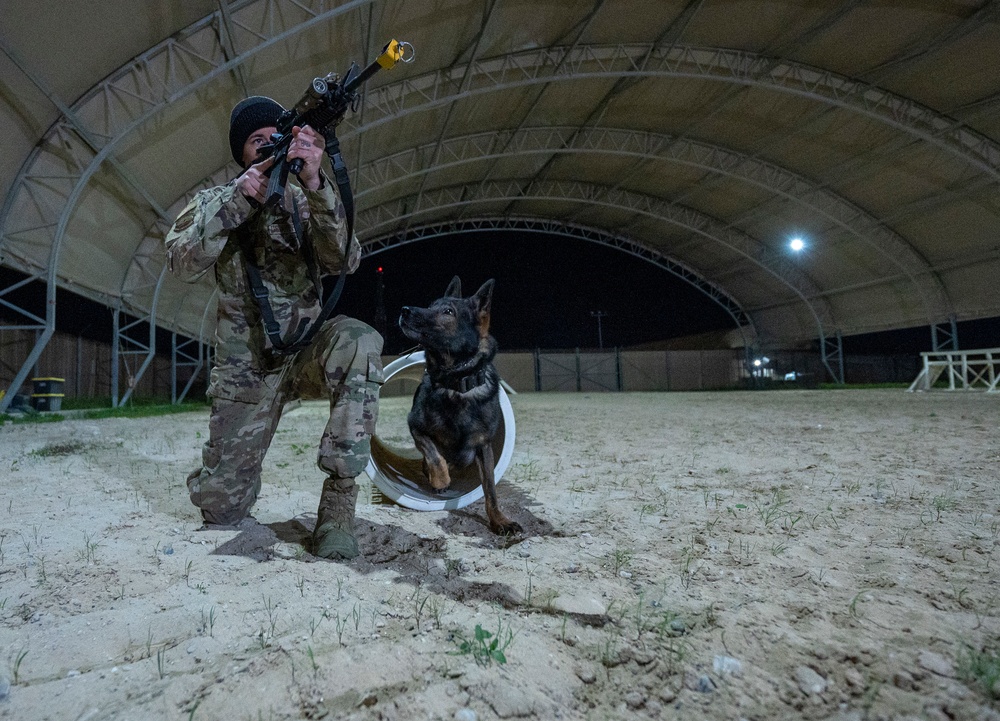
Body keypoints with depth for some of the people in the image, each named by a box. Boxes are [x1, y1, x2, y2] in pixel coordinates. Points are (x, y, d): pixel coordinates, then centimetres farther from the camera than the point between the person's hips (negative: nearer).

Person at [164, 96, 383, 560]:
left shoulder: (305, 202, 4)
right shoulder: (213, 203, 5)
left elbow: (343, 260, -15)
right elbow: (182, 265, -13)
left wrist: (315, 182, -28)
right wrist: (237, 200, -22)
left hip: (307, 353, 0)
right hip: (245, 368, 0)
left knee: (359, 342, -36)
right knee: (220, 507, 0)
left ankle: (339, 499, -28)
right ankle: (230, 466, 39)